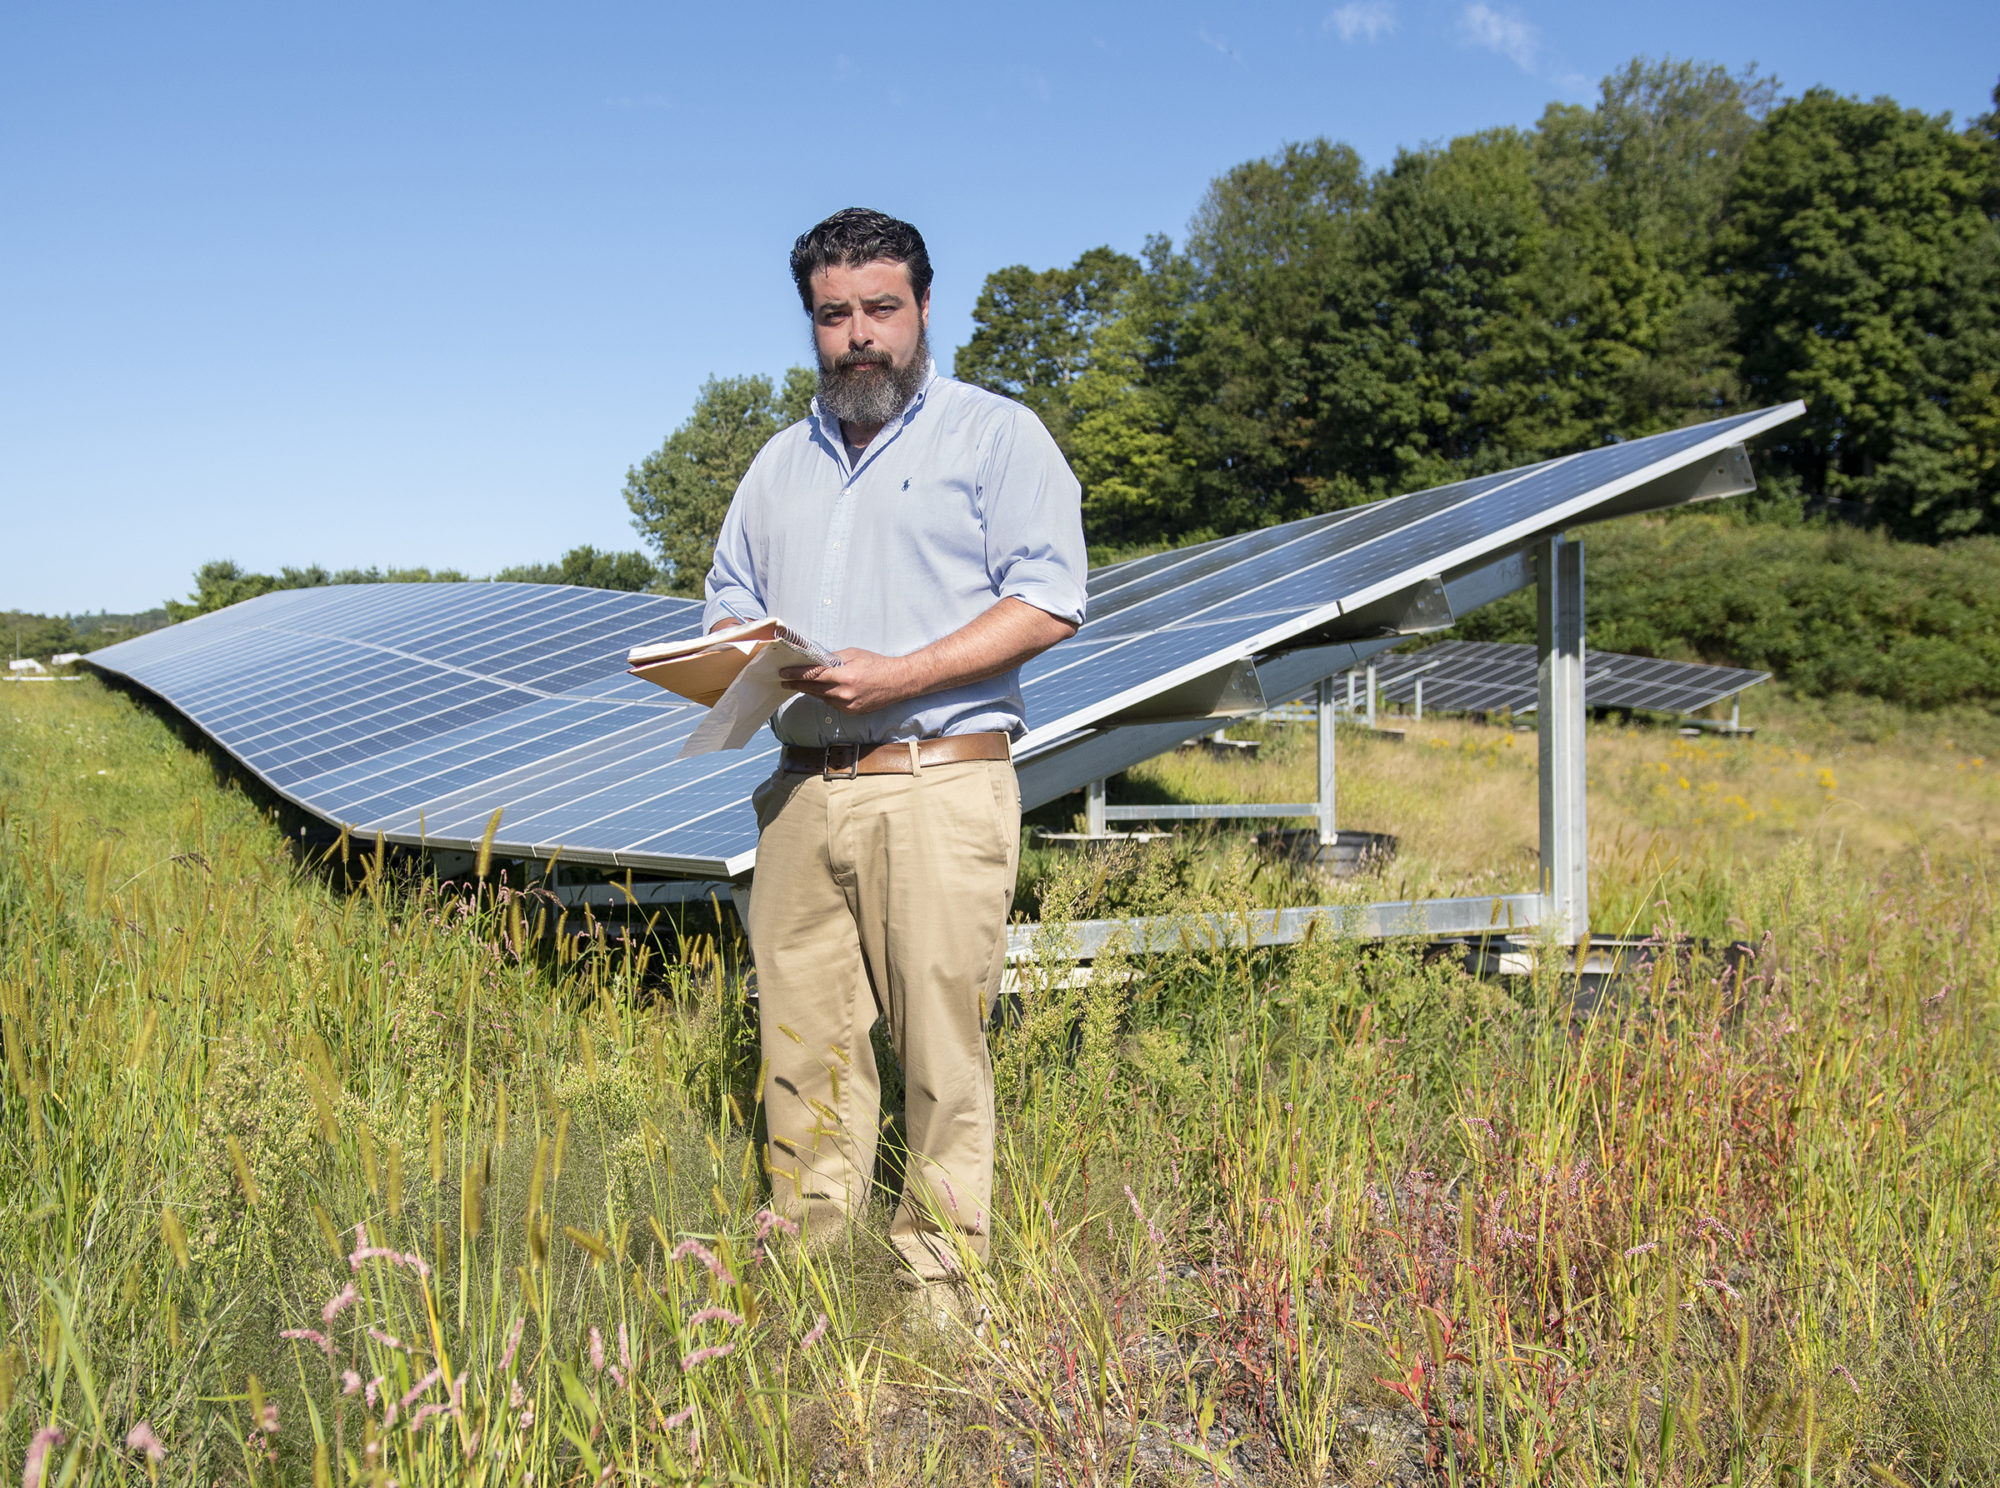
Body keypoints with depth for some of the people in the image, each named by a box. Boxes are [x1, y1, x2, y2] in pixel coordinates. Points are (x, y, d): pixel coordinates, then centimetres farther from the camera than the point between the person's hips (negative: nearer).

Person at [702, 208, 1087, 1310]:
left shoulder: (996, 434, 5)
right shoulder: (783, 461, 23)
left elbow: (1048, 601, -6)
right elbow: (731, 598, 28)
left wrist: (901, 675, -16)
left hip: (938, 787, -5)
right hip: (803, 787, 5)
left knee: (942, 1050, -4)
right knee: (802, 1042, 5)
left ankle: (936, 1288, 6)